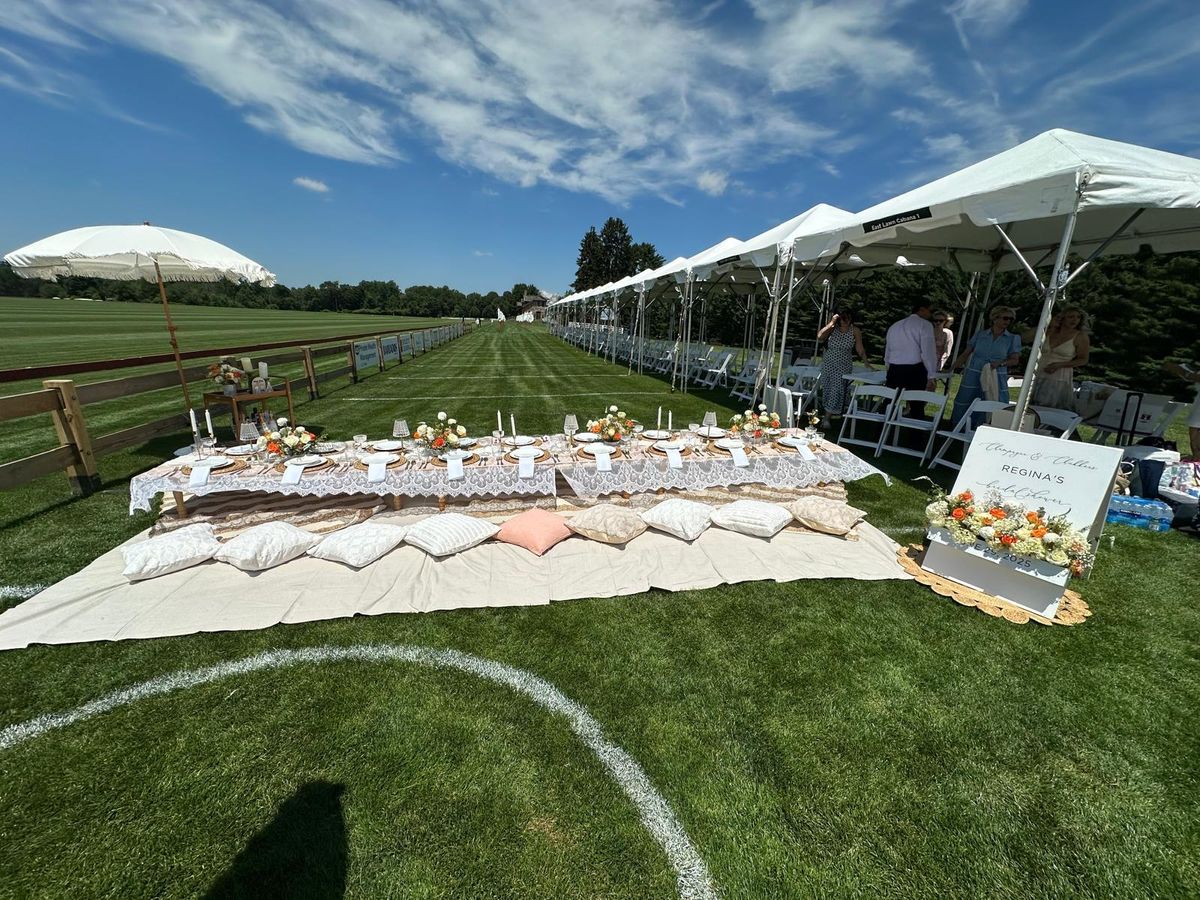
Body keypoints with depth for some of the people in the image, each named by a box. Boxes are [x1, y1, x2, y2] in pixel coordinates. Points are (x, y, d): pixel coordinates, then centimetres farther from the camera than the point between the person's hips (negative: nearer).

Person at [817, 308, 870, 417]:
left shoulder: (855, 330, -2)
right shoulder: (833, 328, 0)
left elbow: (859, 348, 0)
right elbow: (819, 337, -17)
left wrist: (865, 360, -10)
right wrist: (831, 323, -17)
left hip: (844, 365, -2)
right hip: (828, 363, 2)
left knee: (837, 390, -8)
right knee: (826, 388, 7)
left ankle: (827, 418, -7)